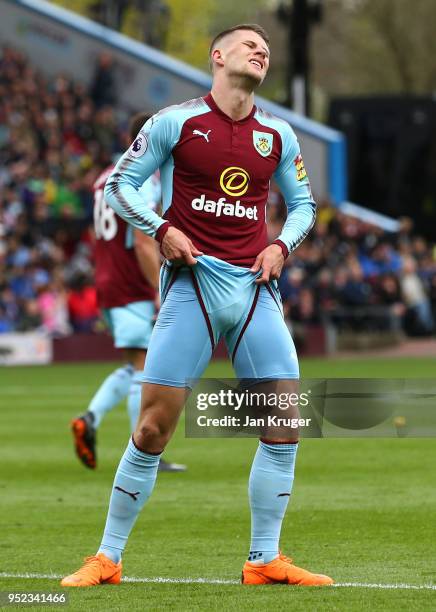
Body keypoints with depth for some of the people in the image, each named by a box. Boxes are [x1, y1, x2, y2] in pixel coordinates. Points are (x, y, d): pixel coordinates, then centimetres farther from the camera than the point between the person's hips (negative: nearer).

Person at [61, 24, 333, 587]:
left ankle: (264, 560, 6)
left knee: (286, 422, -5)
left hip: (254, 287, 4)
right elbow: (118, 185, 5)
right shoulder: (175, 122, 0)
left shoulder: (278, 136, 11)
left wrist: (282, 245, 4)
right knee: (153, 428, -7)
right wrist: (161, 229, -9)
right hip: (192, 282, -4)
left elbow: (302, 203, 23)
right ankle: (108, 558, 5)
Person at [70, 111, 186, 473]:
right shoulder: (144, 181, -13)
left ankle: (90, 419, -2)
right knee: (144, 366, -6)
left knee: (135, 367, 15)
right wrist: (161, 291, -18)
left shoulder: (107, 177, 16)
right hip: (134, 290, -9)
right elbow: (143, 243, -19)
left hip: (107, 285, 9)